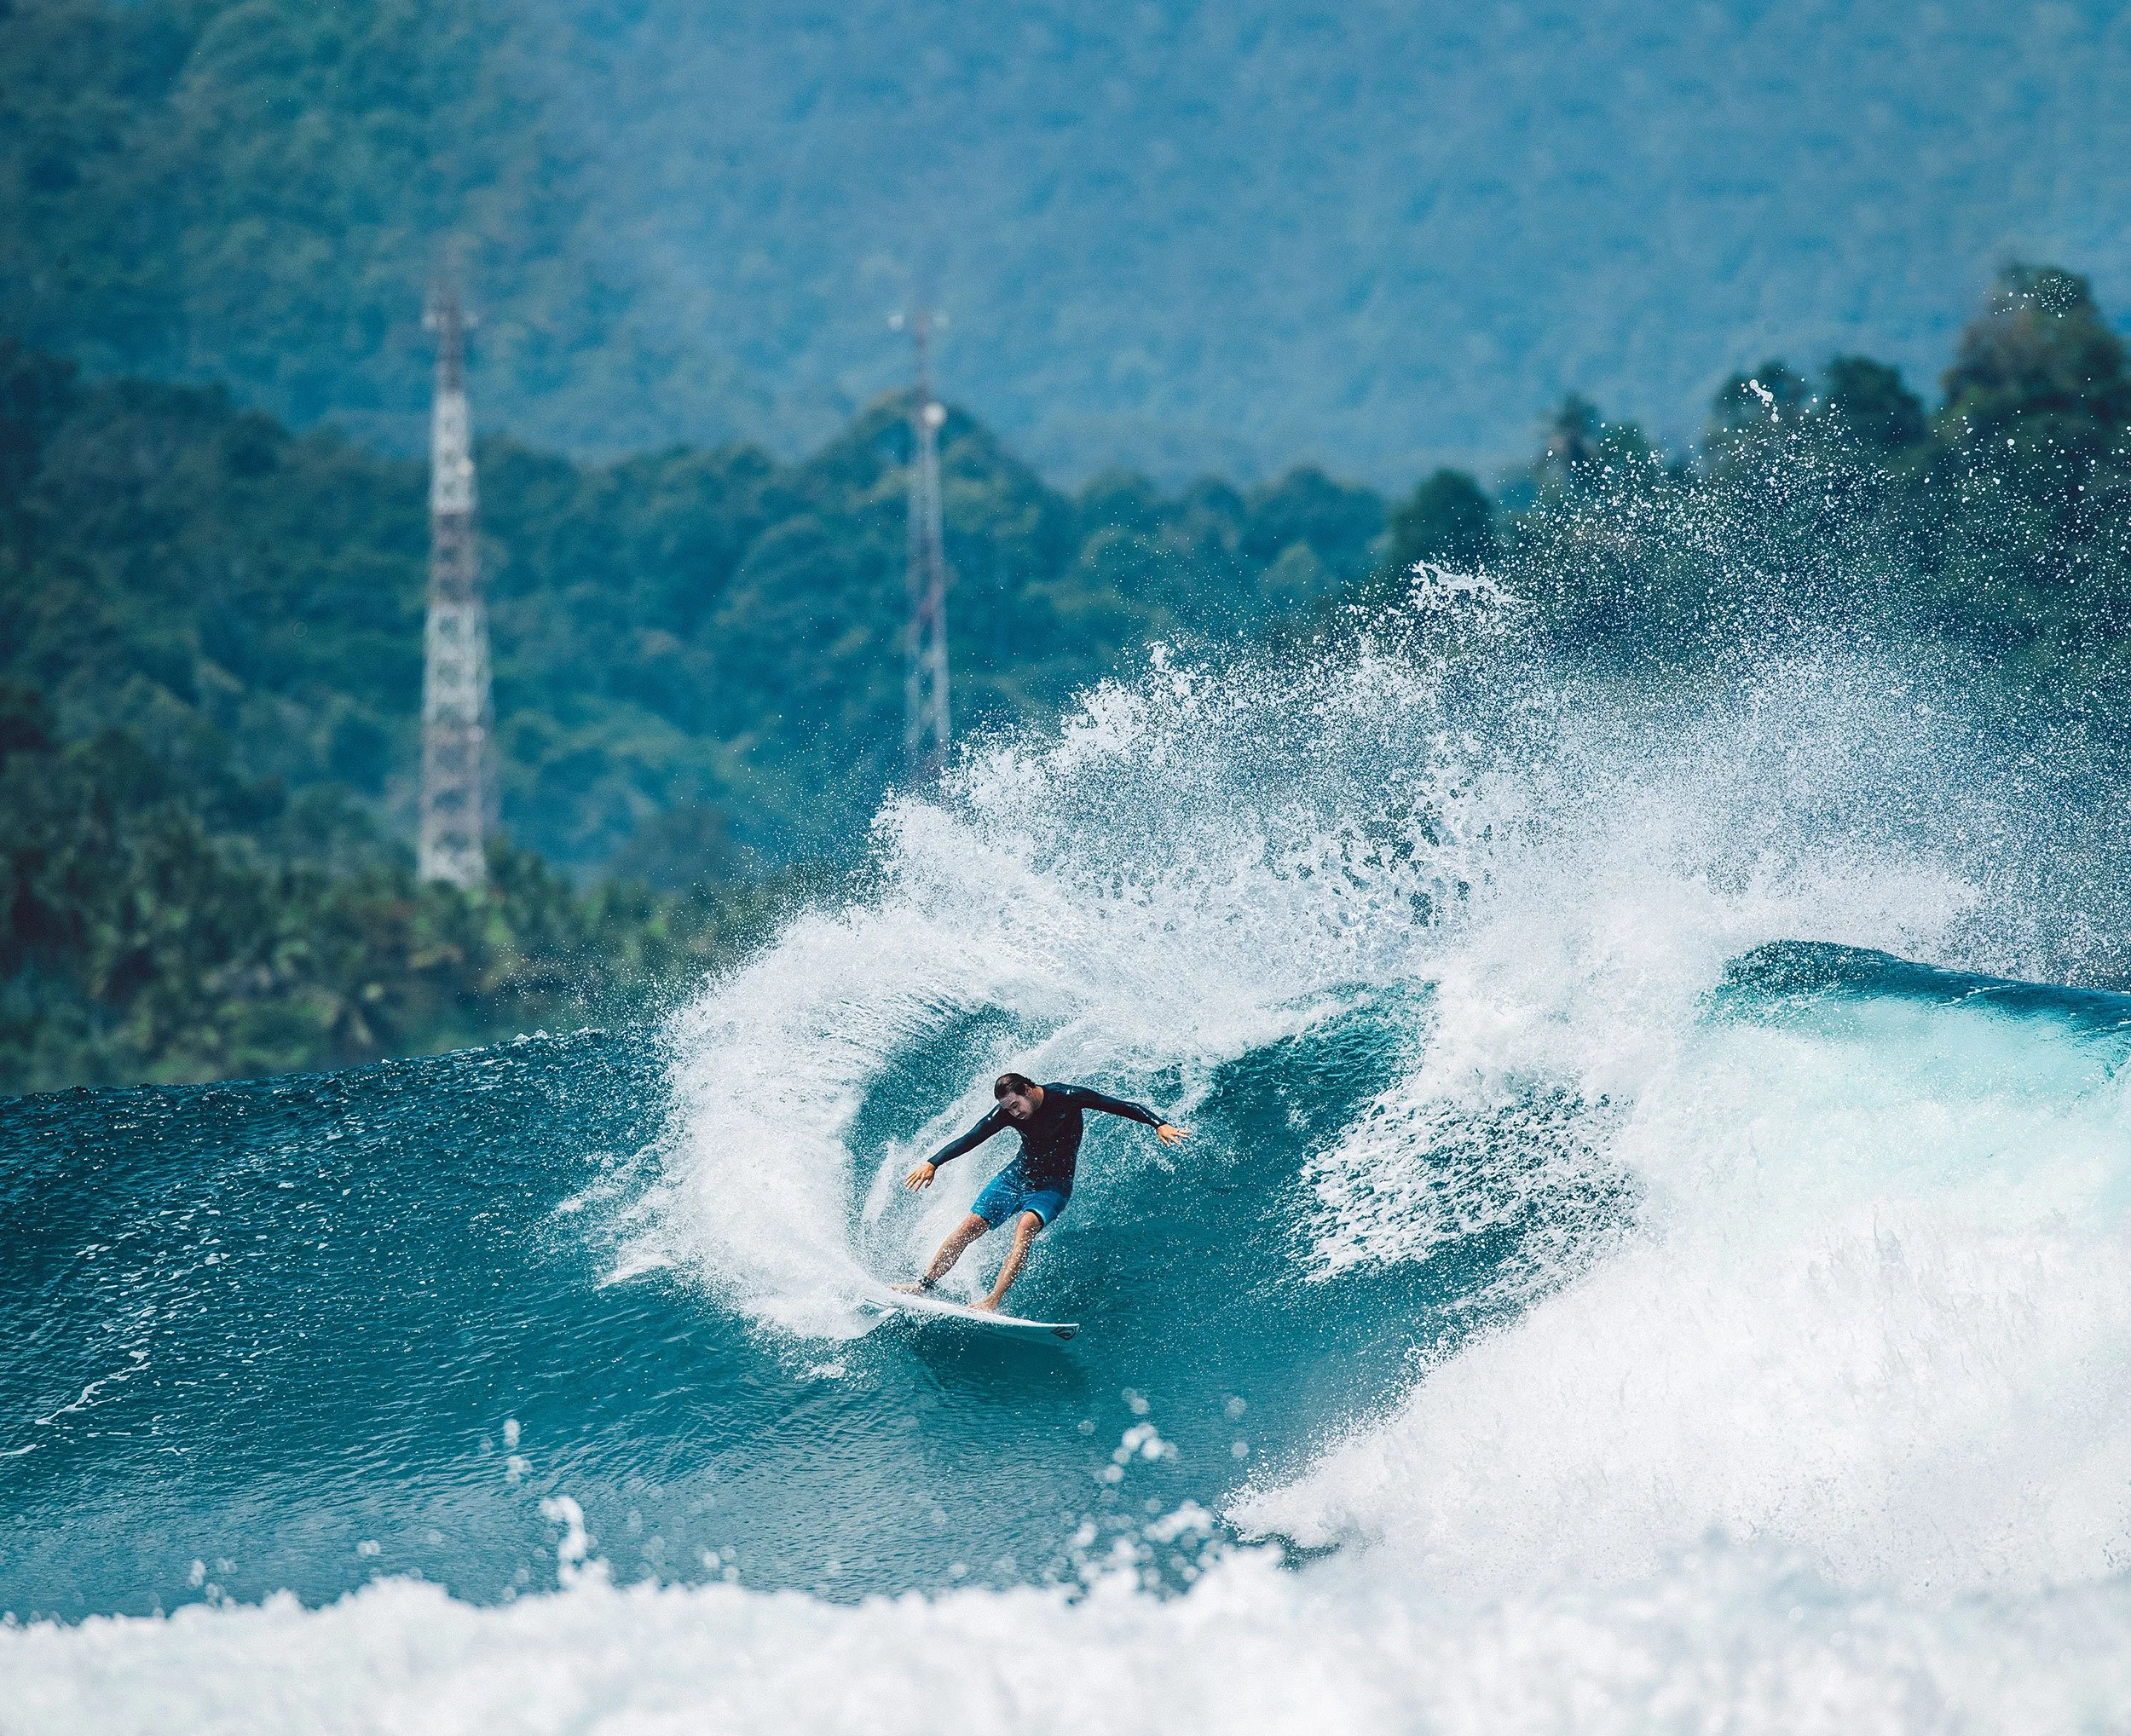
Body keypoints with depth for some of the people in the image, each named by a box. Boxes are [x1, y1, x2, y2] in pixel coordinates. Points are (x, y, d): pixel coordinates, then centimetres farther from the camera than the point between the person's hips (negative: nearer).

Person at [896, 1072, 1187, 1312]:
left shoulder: (1067, 1097, -20)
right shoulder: (1007, 1112, -12)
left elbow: (1120, 1106, -17)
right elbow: (969, 1139, -9)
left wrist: (1159, 1124, -25)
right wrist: (932, 1164, -19)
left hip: (1054, 1186, -3)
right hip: (1018, 1176, 3)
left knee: (1026, 1226, -31)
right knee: (971, 1226, -7)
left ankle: (992, 1302, -37)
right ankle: (924, 1285, 6)